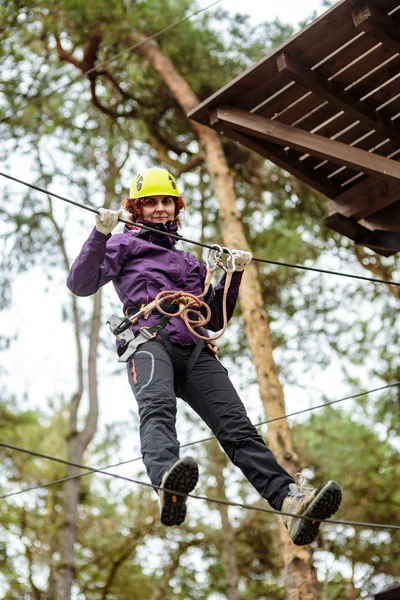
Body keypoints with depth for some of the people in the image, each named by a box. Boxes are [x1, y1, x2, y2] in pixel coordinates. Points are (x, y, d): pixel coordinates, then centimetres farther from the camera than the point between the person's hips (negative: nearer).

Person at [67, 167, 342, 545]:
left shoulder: (190, 263, 38)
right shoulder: (126, 245, 24)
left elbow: (217, 318, 35)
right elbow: (81, 284, 10)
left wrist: (233, 275, 23)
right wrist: (101, 234, -2)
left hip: (195, 352, 4)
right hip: (150, 340, -4)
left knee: (236, 425, -17)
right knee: (158, 408, -36)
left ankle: (291, 501, -36)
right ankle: (169, 486, -65)